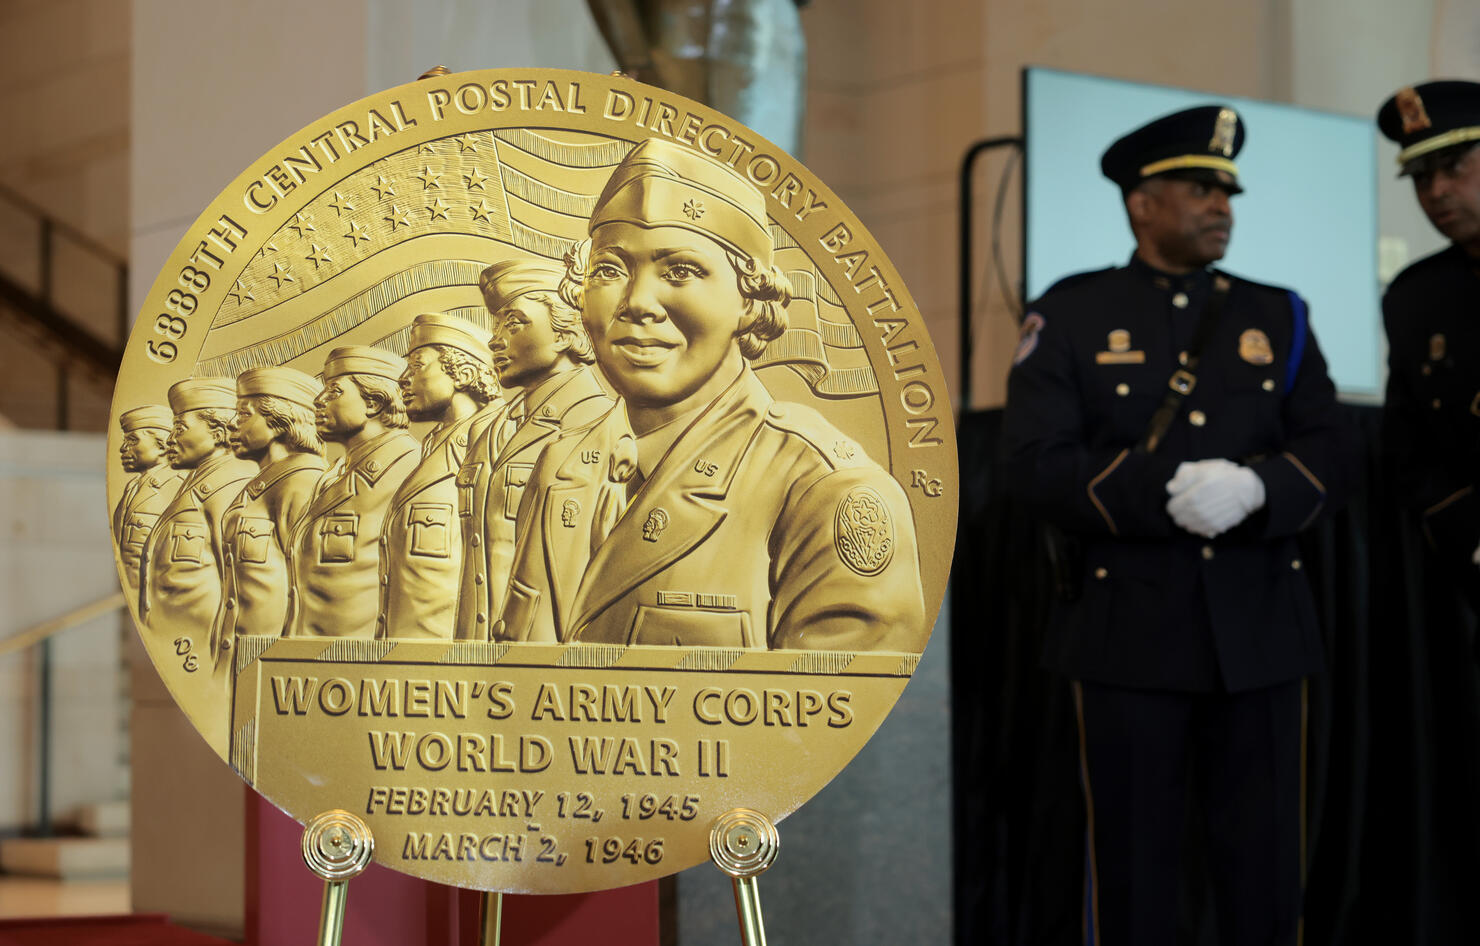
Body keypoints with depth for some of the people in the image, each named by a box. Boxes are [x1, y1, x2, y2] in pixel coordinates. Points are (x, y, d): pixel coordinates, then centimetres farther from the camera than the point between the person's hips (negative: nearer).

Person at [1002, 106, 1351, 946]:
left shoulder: (1278, 317, 13)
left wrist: (1255, 488, -17)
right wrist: (1165, 494, -20)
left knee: (1265, 857, 5)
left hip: (1260, 627, 3)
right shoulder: (1070, 317, 3)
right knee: (1136, 860, 3)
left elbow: (1328, 456, 5)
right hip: (1130, 630, -3)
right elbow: (1037, 465, -8)